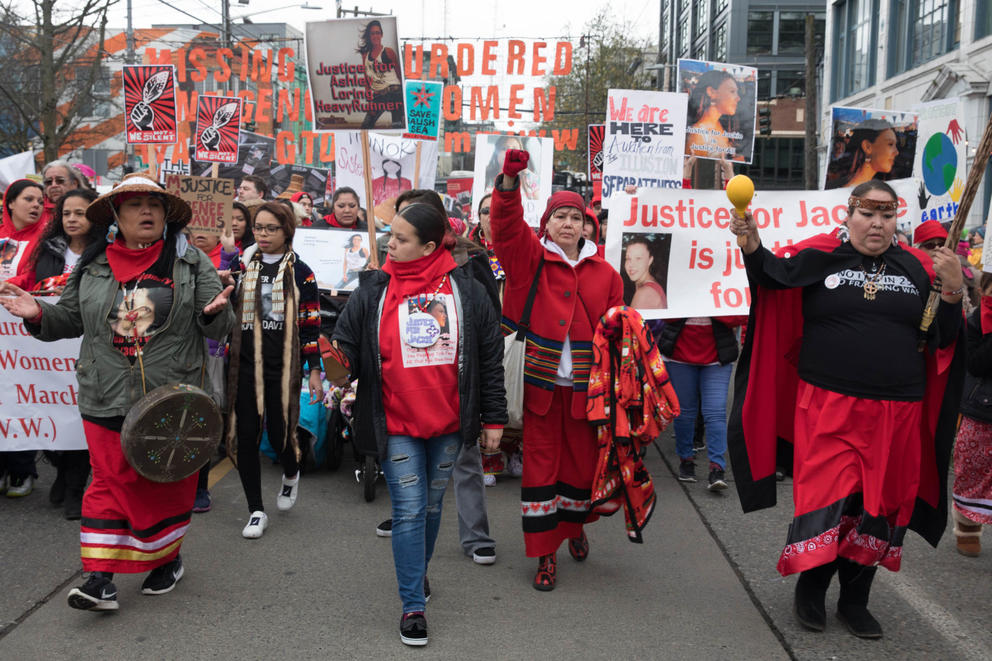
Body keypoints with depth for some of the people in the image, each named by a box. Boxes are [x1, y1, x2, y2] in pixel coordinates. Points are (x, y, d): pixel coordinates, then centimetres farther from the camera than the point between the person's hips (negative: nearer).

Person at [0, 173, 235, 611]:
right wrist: (37, 314, -4)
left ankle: (167, 559, 32)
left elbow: (218, 329, 1)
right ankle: (100, 579, 8)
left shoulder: (191, 262, 1)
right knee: (111, 482, 4)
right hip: (107, 402, 1)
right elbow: (70, 319, 15)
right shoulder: (92, 264, 6)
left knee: (168, 482, 11)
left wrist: (213, 312, -21)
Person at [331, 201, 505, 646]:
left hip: (448, 424, 1)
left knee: (432, 504, 18)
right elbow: (347, 343, 2)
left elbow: (490, 356, 2)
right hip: (397, 425, -1)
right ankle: (413, 606, 11)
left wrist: (493, 418, 2)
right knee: (409, 511, -1)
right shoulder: (372, 292, -2)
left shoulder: (466, 290, -2)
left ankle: (419, 572, 43)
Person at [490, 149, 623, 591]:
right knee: (540, 466, 2)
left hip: (584, 387, 3)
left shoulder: (603, 272, 10)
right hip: (539, 384, -3)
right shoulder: (529, 258, 1)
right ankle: (545, 553, 14)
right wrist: (509, 182, -31)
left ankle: (574, 527, 42)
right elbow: (506, 225, -16)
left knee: (582, 463, 13)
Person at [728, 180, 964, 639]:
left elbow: (943, 341, 9)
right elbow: (772, 274, -13)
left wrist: (952, 293, -7)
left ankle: (854, 600, 30)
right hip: (827, 407, -3)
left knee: (879, 506, 11)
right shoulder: (820, 256, 0)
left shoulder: (918, 269, 7)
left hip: (896, 414, 3)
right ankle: (810, 589, 22)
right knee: (826, 498, -3)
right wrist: (751, 244, -32)